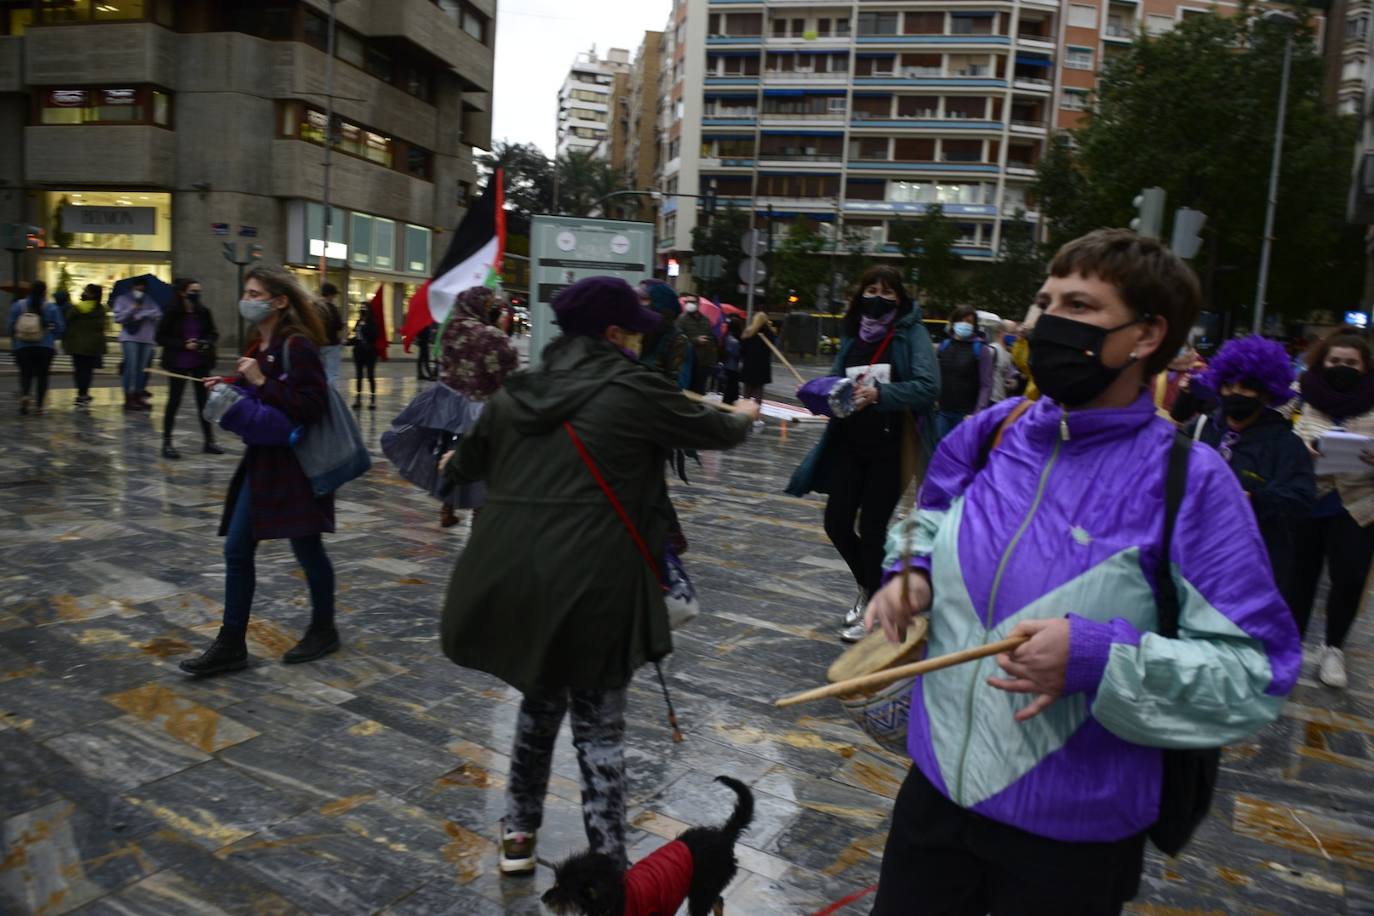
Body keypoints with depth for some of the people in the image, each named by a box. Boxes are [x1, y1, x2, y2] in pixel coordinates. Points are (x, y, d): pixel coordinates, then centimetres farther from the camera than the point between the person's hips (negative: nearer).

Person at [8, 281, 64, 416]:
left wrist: (14, 343, 14)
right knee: (42, 375, 7)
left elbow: (11, 327, 1)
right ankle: (38, 405, 2)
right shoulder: (51, 308, -7)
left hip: (22, 347, 1)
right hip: (45, 348, -1)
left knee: (25, 374, 11)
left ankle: (24, 395, -16)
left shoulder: (17, 306, -1)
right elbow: (60, 327, -5)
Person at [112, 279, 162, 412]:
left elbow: (158, 314, -4)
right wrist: (132, 309, -11)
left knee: (142, 368, 6)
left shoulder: (150, 300, 11)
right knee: (131, 367, -9)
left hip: (147, 339, 3)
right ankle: (129, 399, -6)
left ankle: (138, 396, 14)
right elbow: (118, 317, -3)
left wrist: (141, 314, -12)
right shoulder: (122, 299, 6)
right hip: (130, 338, -3)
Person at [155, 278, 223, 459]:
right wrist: (184, 345, -18)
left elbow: (213, 333, 11)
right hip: (178, 364, -3)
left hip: (201, 363, 3)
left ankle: (208, 441, 16)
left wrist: (207, 342, -10)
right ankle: (167, 443, 9)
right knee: (174, 401, 1)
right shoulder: (172, 313, -10)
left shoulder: (203, 312, 0)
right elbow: (161, 338, -7)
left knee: (203, 400, 8)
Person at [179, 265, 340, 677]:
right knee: (237, 550, 7)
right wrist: (230, 387, 4)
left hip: (296, 462, -8)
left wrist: (261, 381, -23)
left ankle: (323, 630, 27)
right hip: (261, 459, 9)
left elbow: (313, 405, -24)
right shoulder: (257, 344, 11)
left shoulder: (297, 344, -16)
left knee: (307, 548, 7)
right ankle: (231, 645, 17)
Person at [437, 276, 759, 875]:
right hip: (592, 585, -6)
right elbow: (715, 432, 8)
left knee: (540, 701, 26)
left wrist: (450, 465, 50)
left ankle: (518, 834, 39)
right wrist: (743, 416, 32)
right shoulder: (633, 390, -6)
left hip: (513, 579, 6)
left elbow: (467, 465, 25)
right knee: (599, 725, 8)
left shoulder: (517, 392, 9)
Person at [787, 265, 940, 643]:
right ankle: (868, 587, 32)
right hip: (850, 444, 5)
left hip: (889, 448, -5)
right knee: (836, 522, 3)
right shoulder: (853, 336, 10)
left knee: (872, 528, 1)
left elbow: (928, 386, -17)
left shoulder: (911, 334, -6)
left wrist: (880, 393, -27)